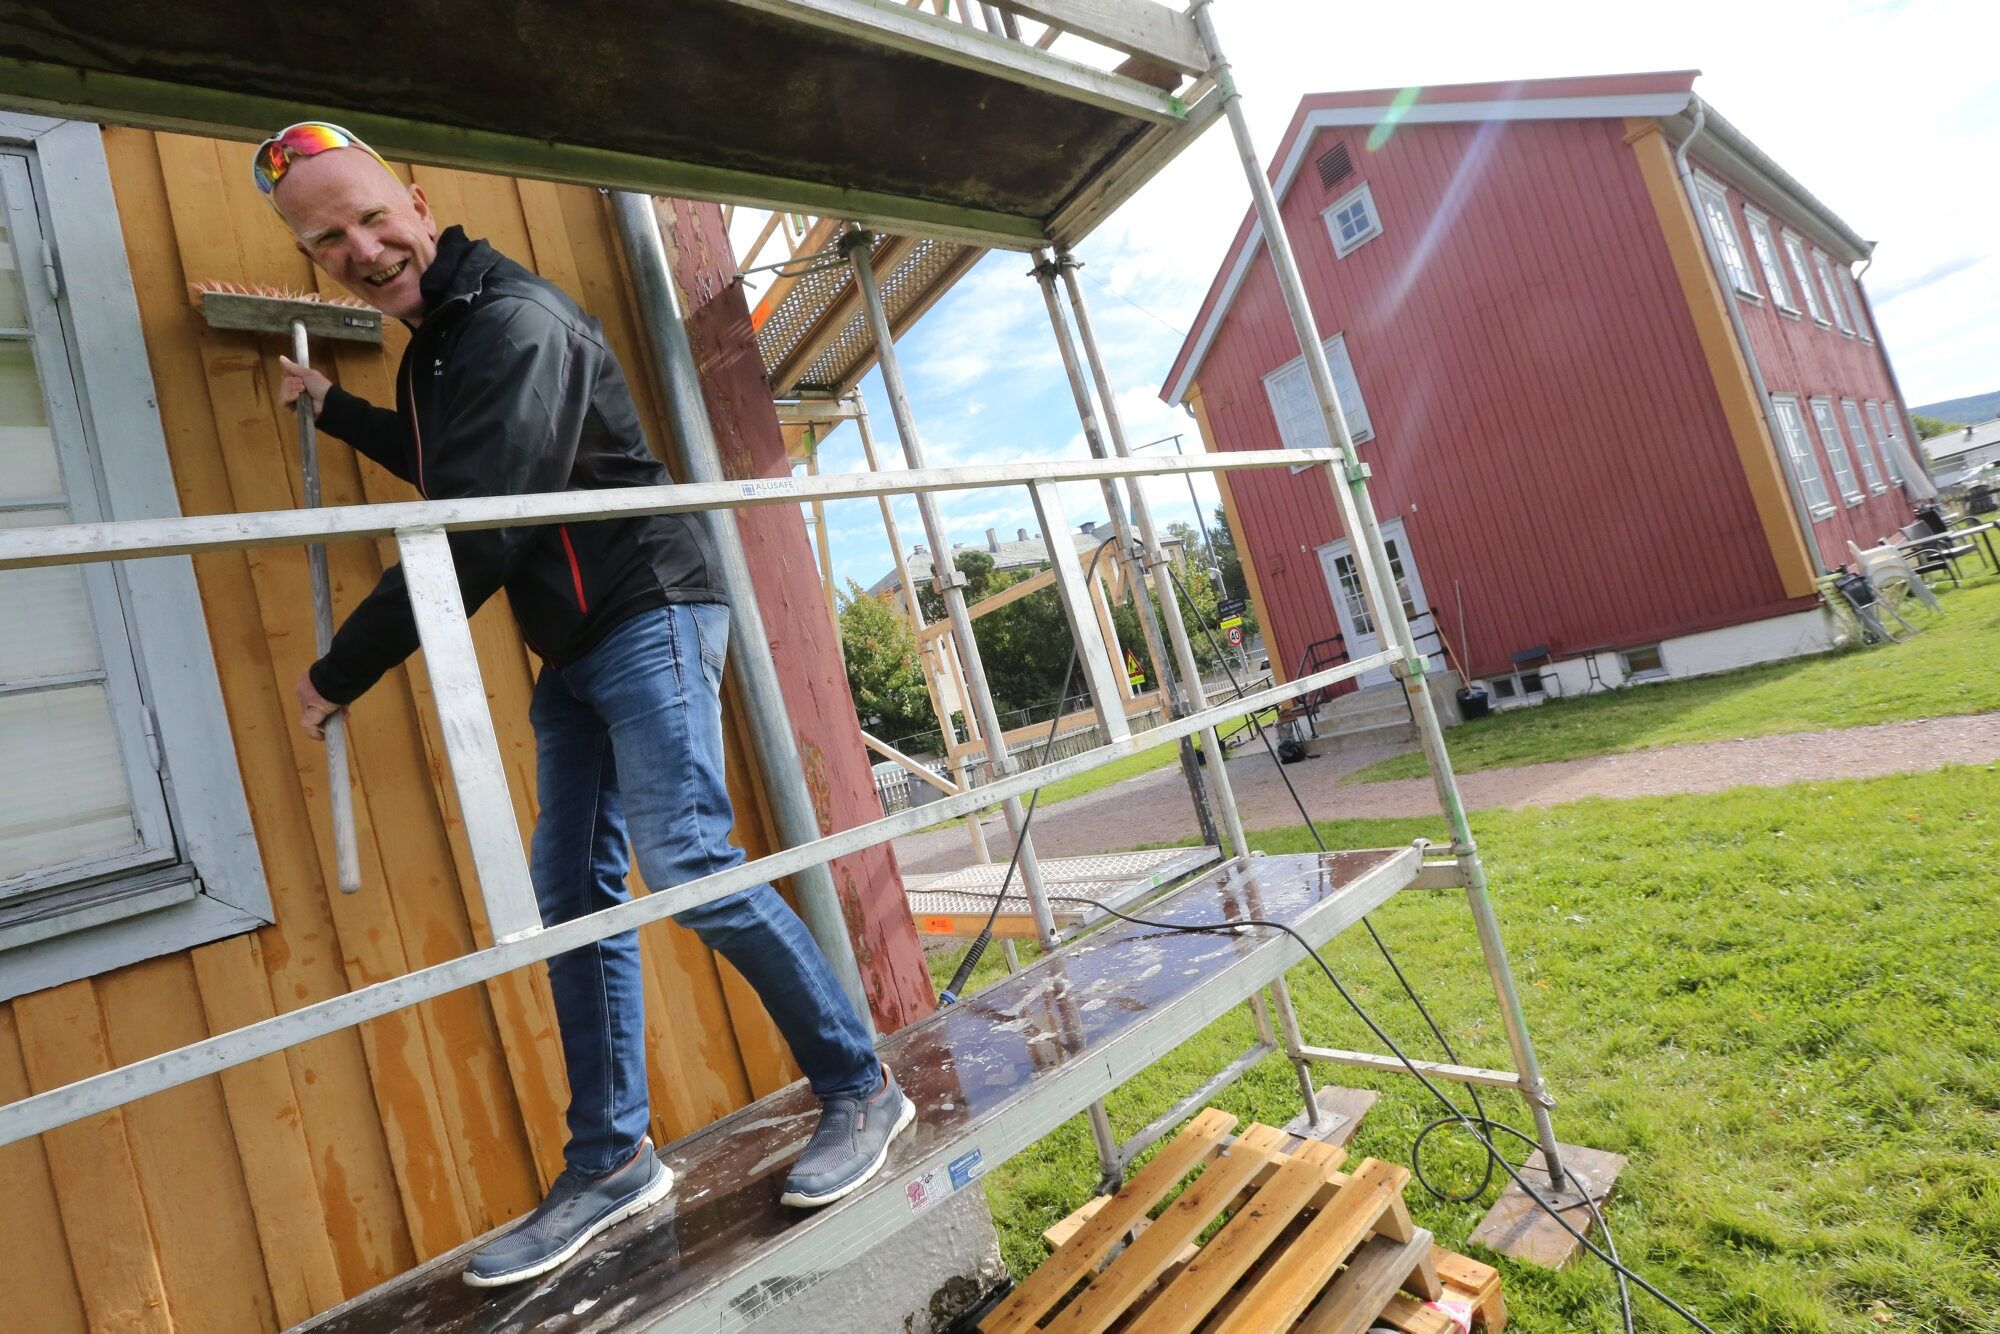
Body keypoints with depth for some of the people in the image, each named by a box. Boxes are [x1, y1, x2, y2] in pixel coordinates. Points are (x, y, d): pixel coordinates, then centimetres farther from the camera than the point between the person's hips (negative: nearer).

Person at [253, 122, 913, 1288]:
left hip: (648, 613, -10)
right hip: (573, 646, 10)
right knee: (574, 893, 5)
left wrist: (340, 672, -10)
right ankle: (610, 1163, 15)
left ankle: (863, 1090, 2)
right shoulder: (434, 339, 20)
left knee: (688, 863, -16)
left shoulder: (513, 320, -12)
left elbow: (478, 536, -19)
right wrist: (334, 408, 41)